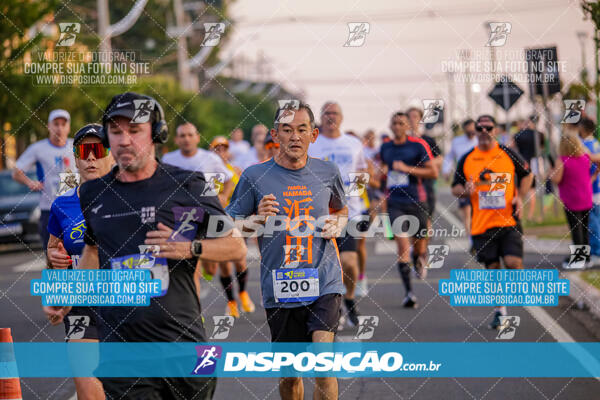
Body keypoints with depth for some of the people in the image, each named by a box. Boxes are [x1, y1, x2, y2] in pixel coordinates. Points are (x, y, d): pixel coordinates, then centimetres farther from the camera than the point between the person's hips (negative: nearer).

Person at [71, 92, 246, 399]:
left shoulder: (188, 186, 0)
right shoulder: (92, 194, 9)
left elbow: (236, 247, 3)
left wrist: (190, 248, -13)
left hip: (182, 340, -1)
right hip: (119, 346, 1)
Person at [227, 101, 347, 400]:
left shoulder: (327, 172, 5)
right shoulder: (255, 176, -2)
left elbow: (341, 210, 24)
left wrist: (336, 224, 2)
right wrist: (259, 219, -14)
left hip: (324, 283, 0)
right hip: (280, 289, 0)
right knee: (290, 373, 9)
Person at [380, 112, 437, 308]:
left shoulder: (418, 145, -5)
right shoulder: (385, 147, 9)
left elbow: (434, 172, -10)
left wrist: (407, 168, -17)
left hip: (416, 201, -2)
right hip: (395, 202, 2)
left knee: (418, 244, 9)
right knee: (402, 246, -12)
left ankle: (420, 261, 48)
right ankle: (409, 292, -13)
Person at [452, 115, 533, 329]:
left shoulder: (508, 154, 3)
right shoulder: (467, 159, 5)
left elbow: (527, 175, 15)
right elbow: (455, 188, 11)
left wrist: (520, 197, 0)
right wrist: (465, 191, -12)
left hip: (509, 221, -1)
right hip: (482, 223, 1)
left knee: (513, 262, -16)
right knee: (492, 268, 6)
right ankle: (499, 310, 21)